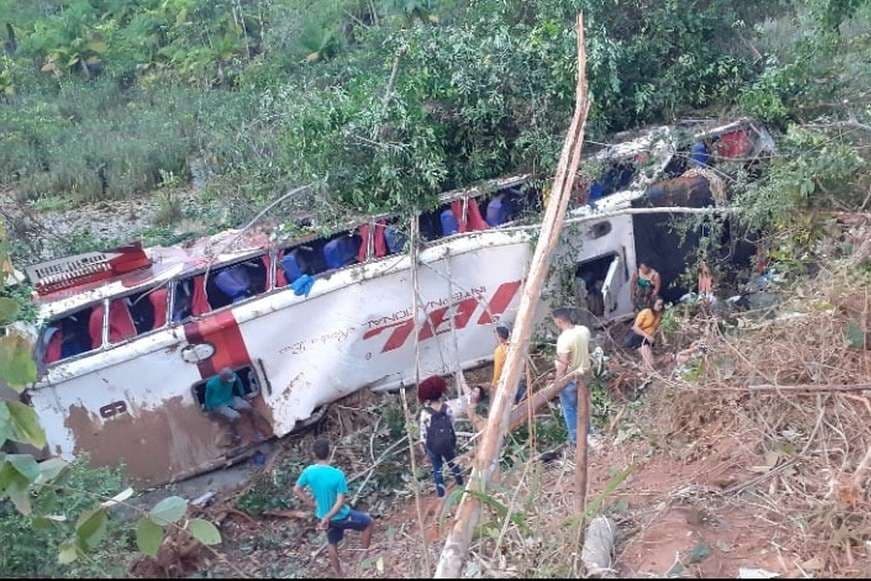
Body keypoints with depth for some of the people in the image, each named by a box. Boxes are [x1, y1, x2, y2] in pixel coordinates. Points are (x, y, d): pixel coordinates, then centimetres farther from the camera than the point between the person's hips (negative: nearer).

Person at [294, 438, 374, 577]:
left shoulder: (308, 472, -16)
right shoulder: (338, 474, -29)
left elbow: (296, 490, 0)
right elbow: (340, 501, -27)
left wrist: (312, 503, 6)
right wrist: (328, 517, -20)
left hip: (322, 516, 5)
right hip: (340, 516, -5)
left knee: (332, 543, 28)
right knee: (369, 522, 18)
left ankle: (339, 574, 43)